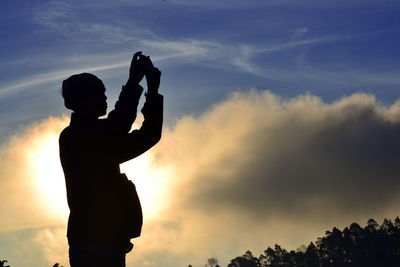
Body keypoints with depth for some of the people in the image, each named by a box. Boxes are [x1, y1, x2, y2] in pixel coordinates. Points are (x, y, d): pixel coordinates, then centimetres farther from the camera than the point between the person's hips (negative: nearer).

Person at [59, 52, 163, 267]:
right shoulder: (74, 137, -4)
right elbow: (114, 132, -21)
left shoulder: (101, 141, 22)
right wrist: (133, 82, -12)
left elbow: (149, 135, 22)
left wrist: (153, 92, 12)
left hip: (109, 241, 9)